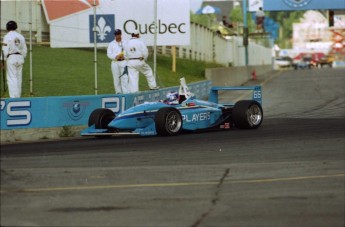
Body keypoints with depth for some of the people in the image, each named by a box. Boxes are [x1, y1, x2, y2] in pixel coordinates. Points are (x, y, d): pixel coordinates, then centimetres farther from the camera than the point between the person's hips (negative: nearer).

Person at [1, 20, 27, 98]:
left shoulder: (7, 36, -8)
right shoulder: (21, 36, 7)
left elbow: (5, 49, -11)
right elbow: (24, 50, 10)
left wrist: (5, 59, -3)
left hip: (11, 57, -5)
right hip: (20, 57, 5)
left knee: (12, 78, -5)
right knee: (19, 78, 11)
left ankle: (13, 97, -11)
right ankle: (18, 96, 16)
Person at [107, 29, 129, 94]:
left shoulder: (125, 43, 10)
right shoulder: (111, 44, 10)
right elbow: (109, 54, 3)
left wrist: (124, 56, -13)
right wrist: (116, 57, -14)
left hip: (123, 62, -1)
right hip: (115, 62, 1)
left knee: (124, 77, -12)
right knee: (116, 79, 2)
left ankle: (126, 93, -15)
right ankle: (118, 92, 10)